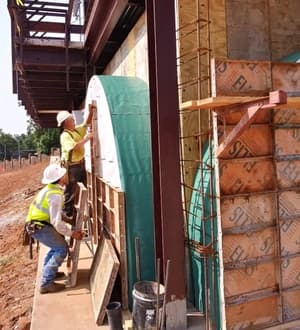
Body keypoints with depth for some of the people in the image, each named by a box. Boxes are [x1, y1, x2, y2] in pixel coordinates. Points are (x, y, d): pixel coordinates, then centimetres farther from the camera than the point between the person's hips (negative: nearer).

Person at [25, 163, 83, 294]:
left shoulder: (51, 189, 9)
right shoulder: (55, 194, -23)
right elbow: (56, 222, -24)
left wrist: (69, 226, 17)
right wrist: (72, 233, -14)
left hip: (37, 223, 10)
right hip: (38, 226, -10)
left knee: (58, 242, 22)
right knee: (62, 249, -9)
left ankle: (48, 271, 32)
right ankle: (46, 283, -6)